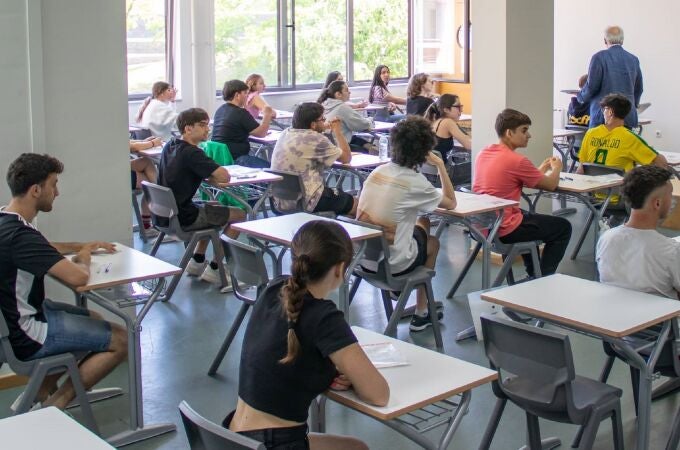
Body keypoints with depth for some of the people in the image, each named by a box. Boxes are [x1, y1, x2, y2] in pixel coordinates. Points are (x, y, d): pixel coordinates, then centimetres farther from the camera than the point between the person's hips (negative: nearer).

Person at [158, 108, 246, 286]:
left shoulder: (170, 146, 7)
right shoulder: (191, 153, -21)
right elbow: (225, 177, -26)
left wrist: (208, 177, 4)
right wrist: (212, 179, -3)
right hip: (184, 218, -9)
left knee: (214, 206, 33)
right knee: (239, 215, 4)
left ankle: (197, 262, 29)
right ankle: (214, 269, 7)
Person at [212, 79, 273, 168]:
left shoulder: (220, 110, 11)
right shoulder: (240, 113, -15)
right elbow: (261, 133, -11)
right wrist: (267, 115, 4)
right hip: (234, 159, -9)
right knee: (268, 166, -6)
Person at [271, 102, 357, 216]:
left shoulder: (286, 133, 5)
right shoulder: (316, 139, -18)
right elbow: (346, 158, -6)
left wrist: (322, 129, 24)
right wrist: (338, 132, 5)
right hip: (306, 202, -8)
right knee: (355, 204, 11)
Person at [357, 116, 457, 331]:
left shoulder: (378, 172, 0)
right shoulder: (416, 182, -16)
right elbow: (451, 203, 0)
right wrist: (440, 165, 4)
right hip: (392, 264, -5)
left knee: (422, 222, 28)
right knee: (433, 242, 28)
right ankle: (421, 314, 33)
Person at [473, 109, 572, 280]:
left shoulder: (483, 154, 5)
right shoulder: (517, 160, -19)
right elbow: (551, 185, -6)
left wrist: (542, 168, 18)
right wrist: (556, 168, 14)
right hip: (504, 230, -9)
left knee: (529, 217, 37)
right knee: (563, 227, 8)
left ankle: (532, 275, 40)